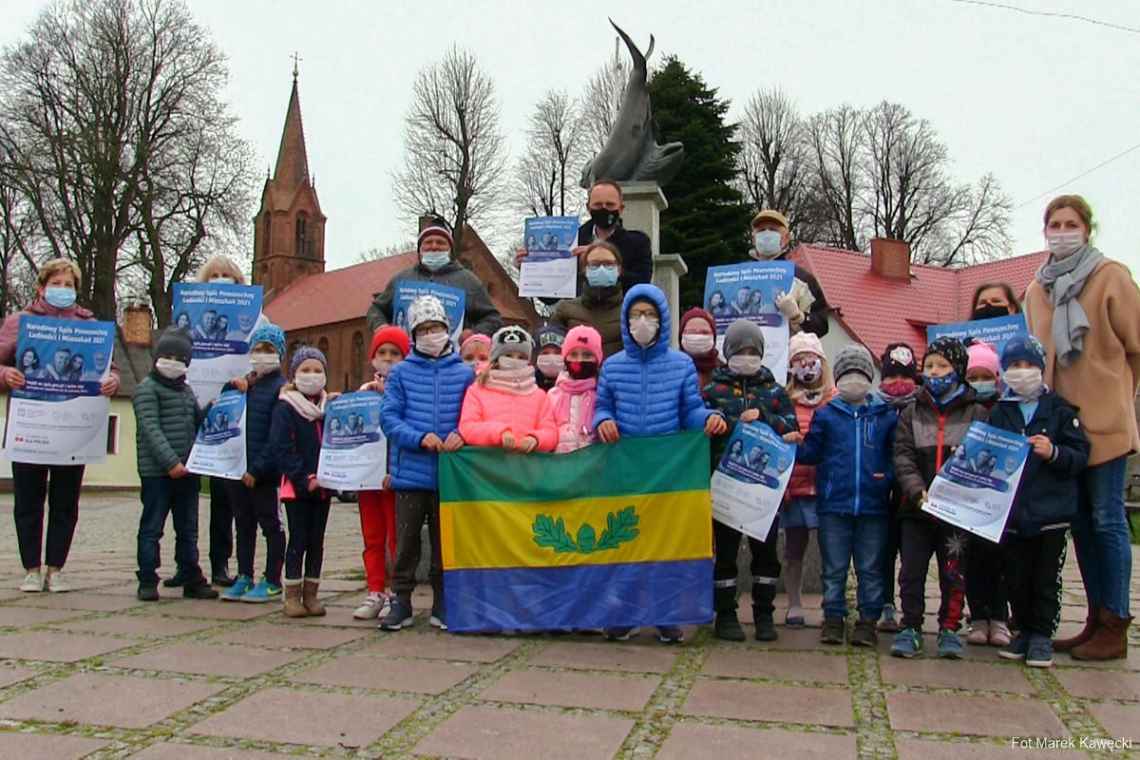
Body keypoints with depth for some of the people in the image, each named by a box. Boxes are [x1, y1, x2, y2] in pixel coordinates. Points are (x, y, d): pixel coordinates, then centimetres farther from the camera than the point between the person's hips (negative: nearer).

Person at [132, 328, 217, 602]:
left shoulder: (186, 390, 18)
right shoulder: (147, 388, -5)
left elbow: (197, 423, 23)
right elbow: (151, 429, -14)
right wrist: (171, 462, -21)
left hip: (186, 471, 7)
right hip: (157, 472, -7)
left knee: (188, 529, 11)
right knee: (152, 528, 0)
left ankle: (193, 581, 18)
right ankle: (147, 582, 7)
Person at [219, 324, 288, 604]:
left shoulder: (281, 388, -8)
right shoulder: (242, 384, 13)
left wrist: (258, 468, -18)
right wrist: (232, 389, -2)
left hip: (264, 472, -7)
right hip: (237, 467, 7)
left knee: (271, 524, 3)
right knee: (243, 524, 14)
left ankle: (272, 582, 11)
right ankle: (244, 578, 24)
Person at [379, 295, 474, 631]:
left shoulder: (464, 373, 6)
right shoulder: (401, 372, 5)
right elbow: (388, 417, -2)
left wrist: (462, 435, -17)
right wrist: (420, 438, -16)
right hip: (411, 472, 0)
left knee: (445, 542, 10)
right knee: (406, 541, 6)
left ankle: (442, 605, 21)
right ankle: (401, 601, 19)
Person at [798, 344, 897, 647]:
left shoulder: (886, 415, 6)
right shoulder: (825, 414, 5)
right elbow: (811, 452, 4)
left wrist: (889, 475, -10)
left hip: (873, 506, 0)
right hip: (834, 505, 0)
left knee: (870, 568, 9)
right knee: (834, 568, 8)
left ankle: (868, 620, 19)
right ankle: (833, 618, 18)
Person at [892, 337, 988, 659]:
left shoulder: (976, 413, 3)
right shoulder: (911, 413, 8)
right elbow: (902, 456, -1)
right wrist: (918, 491, -17)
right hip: (917, 508, 2)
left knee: (954, 571, 6)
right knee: (912, 570, 2)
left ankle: (950, 628, 20)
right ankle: (910, 627, 14)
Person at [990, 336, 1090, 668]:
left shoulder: (1059, 410, 0)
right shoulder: (999, 413, 7)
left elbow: (1081, 456, -4)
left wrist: (1054, 453, -20)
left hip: (1051, 510, -2)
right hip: (1012, 512, 2)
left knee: (1047, 578, 4)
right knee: (1018, 578, 10)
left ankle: (1042, 634, 15)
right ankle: (1025, 630, 23)